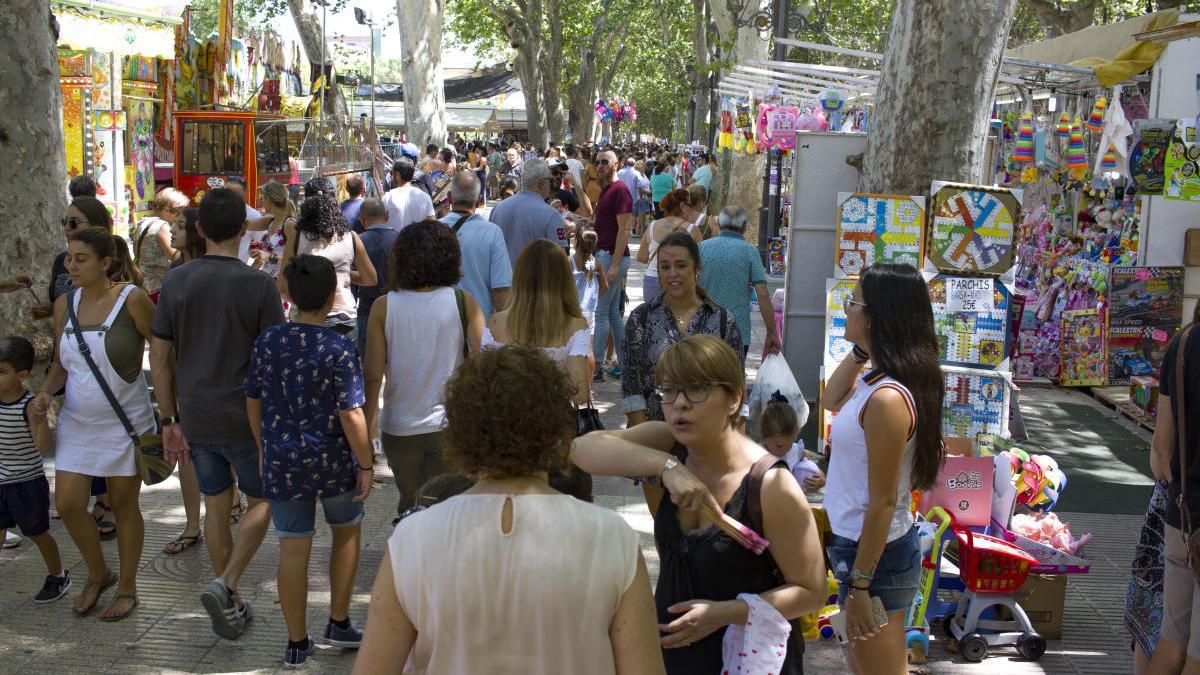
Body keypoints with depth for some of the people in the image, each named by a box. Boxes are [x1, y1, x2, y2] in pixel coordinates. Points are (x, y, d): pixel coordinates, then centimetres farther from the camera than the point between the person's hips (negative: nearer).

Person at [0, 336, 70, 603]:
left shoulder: (30, 406, -20)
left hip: (28, 483, -5)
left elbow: (43, 447, -27)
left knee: (38, 534, 12)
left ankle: (58, 577, 34)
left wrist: (41, 421, -43)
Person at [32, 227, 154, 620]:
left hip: (125, 424, -5)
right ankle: (98, 574, 27)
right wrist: (46, 393, -7)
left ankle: (127, 588, 25)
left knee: (124, 506, 7)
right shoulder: (64, 305, 2)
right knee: (68, 504, 2)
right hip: (77, 423, 5)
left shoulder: (131, 299, -14)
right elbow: (61, 364, 13)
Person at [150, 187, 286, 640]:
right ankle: (225, 585, -3)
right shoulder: (258, 284, -13)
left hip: (196, 418, 4)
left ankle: (230, 606, 25)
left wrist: (170, 421, 10)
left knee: (216, 507, 16)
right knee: (261, 502, 15)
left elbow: (159, 357, 2)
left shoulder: (176, 282, 0)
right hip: (246, 417, -4)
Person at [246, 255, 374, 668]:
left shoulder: (267, 343, -4)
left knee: (292, 550, 8)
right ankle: (338, 623, 28)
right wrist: (365, 465, -7)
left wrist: (263, 448, 20)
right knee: (347, 532, 22)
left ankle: (297, 643, 17)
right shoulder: (339, 349, -16)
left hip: (283, 461, 3)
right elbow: (351, 416, -18)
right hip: (333, 461, -3)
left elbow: (253, 402, 6)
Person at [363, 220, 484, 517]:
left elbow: (373, 374, -6)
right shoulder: (463, 303, -8)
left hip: (398, 428, 1)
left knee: (410, 506, 21)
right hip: (449, 425, -1)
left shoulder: (383, 308, -6)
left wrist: (366, 424, 6)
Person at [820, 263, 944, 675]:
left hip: (876, 553, -10)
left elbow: (882, 503, -24)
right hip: (861, 543, 10)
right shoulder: (875, 380, 1)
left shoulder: (887, 399, -27)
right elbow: (831, 401, 23)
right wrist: (859, 352, 7)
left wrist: (858, 587, -19)